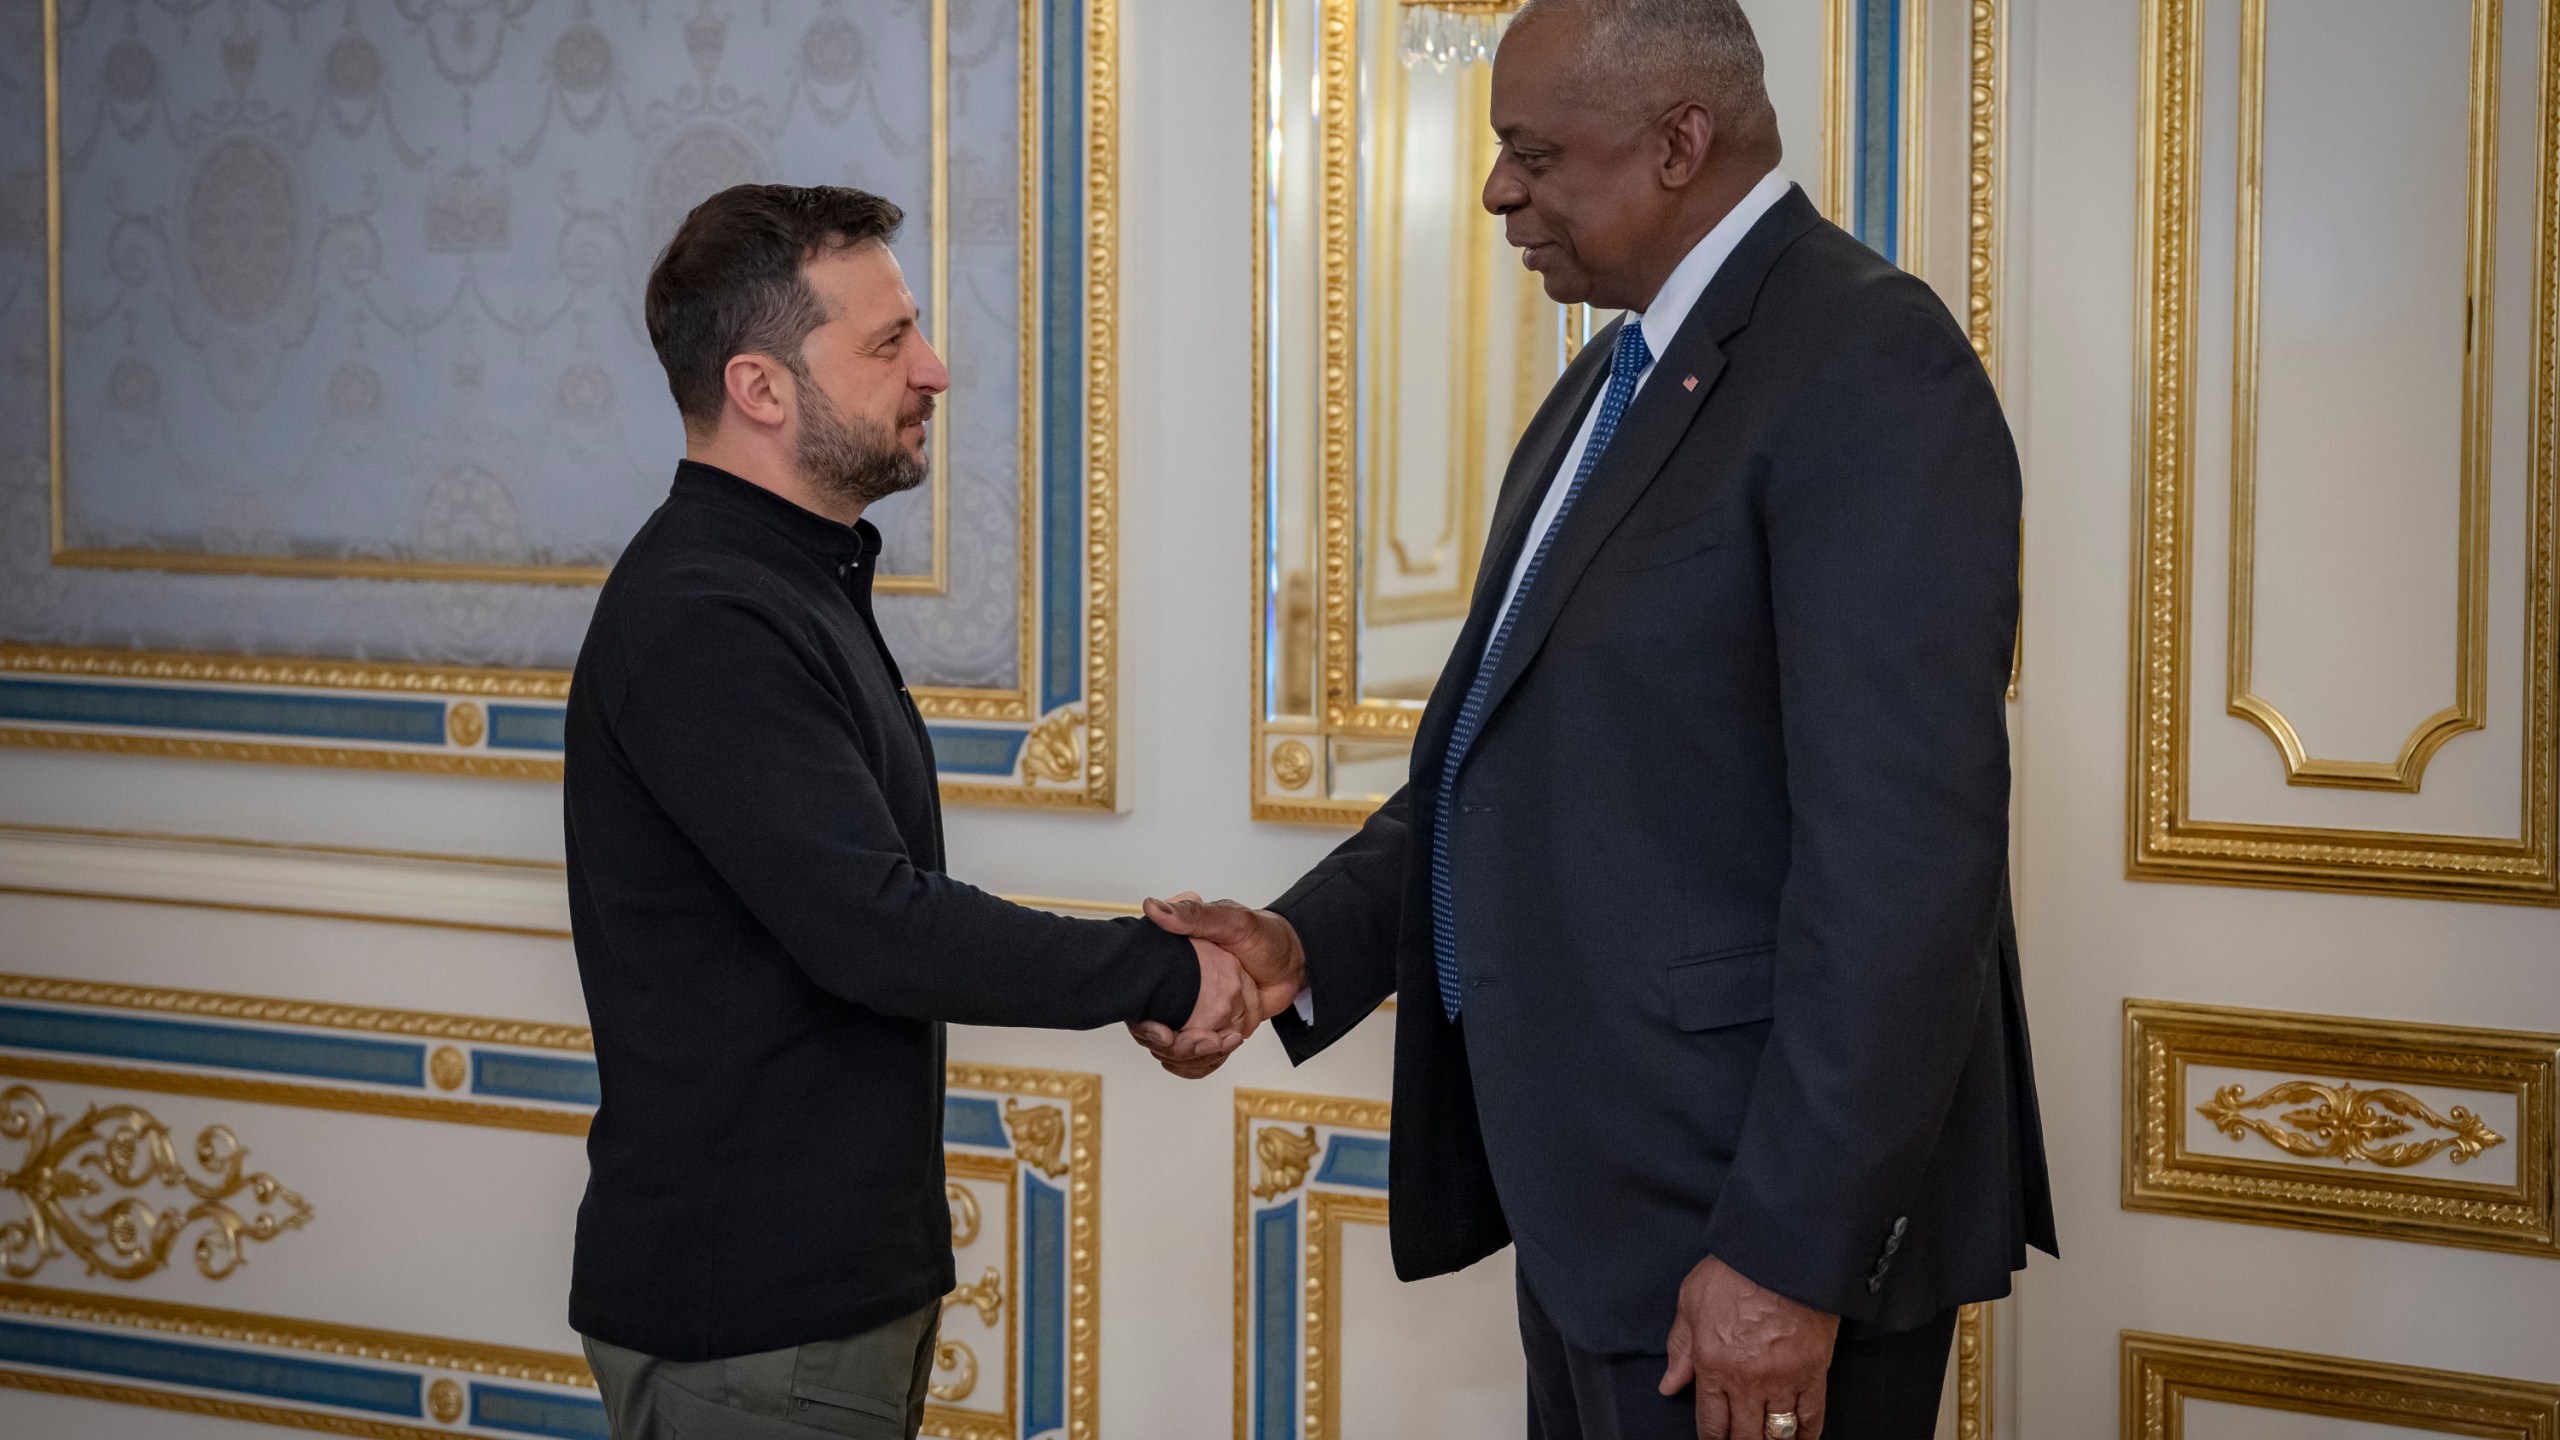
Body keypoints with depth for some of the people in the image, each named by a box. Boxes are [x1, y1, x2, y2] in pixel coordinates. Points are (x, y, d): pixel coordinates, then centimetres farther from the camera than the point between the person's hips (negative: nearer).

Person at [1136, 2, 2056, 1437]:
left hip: (1769, 1214, -9)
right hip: (1600, 1204, 9)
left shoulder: (1869, 363, -16)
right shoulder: (1612, 386, 14)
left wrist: (1789, 1254, -23)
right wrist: (1304, 944, 2)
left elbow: (1901, 851, -22)